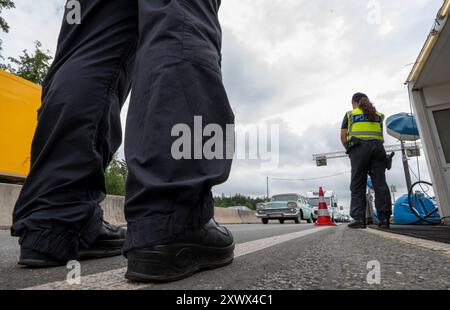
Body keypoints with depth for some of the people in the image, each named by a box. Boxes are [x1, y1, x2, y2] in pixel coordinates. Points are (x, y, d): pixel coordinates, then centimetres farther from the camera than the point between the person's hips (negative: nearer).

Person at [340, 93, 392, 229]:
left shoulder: (350, 114, 15)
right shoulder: (378, 115, 24)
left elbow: (343, 136, 7)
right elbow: (380, 135, 20)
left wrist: (349, 149, 17)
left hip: (359, 147, -3)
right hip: (377, 146, 3)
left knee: (358, 184, -5)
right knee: (380, 183, -1)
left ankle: (358, 218, -12)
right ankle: (384, 218, -5)